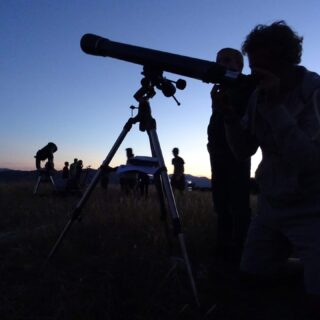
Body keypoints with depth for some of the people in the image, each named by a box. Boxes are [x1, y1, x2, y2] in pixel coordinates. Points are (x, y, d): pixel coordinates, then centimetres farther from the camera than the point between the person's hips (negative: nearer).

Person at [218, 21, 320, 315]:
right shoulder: (258, 95, 0)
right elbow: (244, 151, 1)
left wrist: (276, 107, -31)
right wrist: (230, 115, -16)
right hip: (270, 207, 6)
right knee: (252, 277, 11)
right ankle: (288, 259, 36)